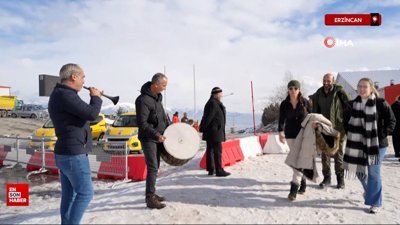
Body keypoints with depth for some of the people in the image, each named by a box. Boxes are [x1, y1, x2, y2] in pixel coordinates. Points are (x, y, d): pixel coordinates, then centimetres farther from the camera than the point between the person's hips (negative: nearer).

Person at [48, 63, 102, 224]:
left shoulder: (59, 94, 15)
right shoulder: (65, 94, -19)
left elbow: (82, 113, 21)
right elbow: (92, 114, -23)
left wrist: (94, 98, 10)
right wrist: (96, 97, -6)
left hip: (64, 153, 10)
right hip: (73, 154, -10)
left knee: (69, 195, 15)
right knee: (85, 193, -2)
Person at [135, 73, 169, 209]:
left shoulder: (158, 96, 8)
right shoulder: (143, 100, -21)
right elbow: (142, 124, -23)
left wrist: (168, 127, 15)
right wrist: (156, 135, -26)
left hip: (158, 137, 9)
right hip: (148, 139, -9)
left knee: (155, 167, 14)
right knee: (153, 168, -8)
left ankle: (152, 194, 26)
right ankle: (150, 199, 0)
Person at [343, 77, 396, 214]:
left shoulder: (381, 103, -9)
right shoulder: (352, 104, 4)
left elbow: (391, 121, -3)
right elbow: (347, 121, 14)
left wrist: (383, 134, -12)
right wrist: (350, 135, 3)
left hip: (377, 144, -4)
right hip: (358, 144, 5)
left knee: (373, 173, -3)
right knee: (359, 171, 13)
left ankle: (375, 202, 12)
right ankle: (370, 192, 41)